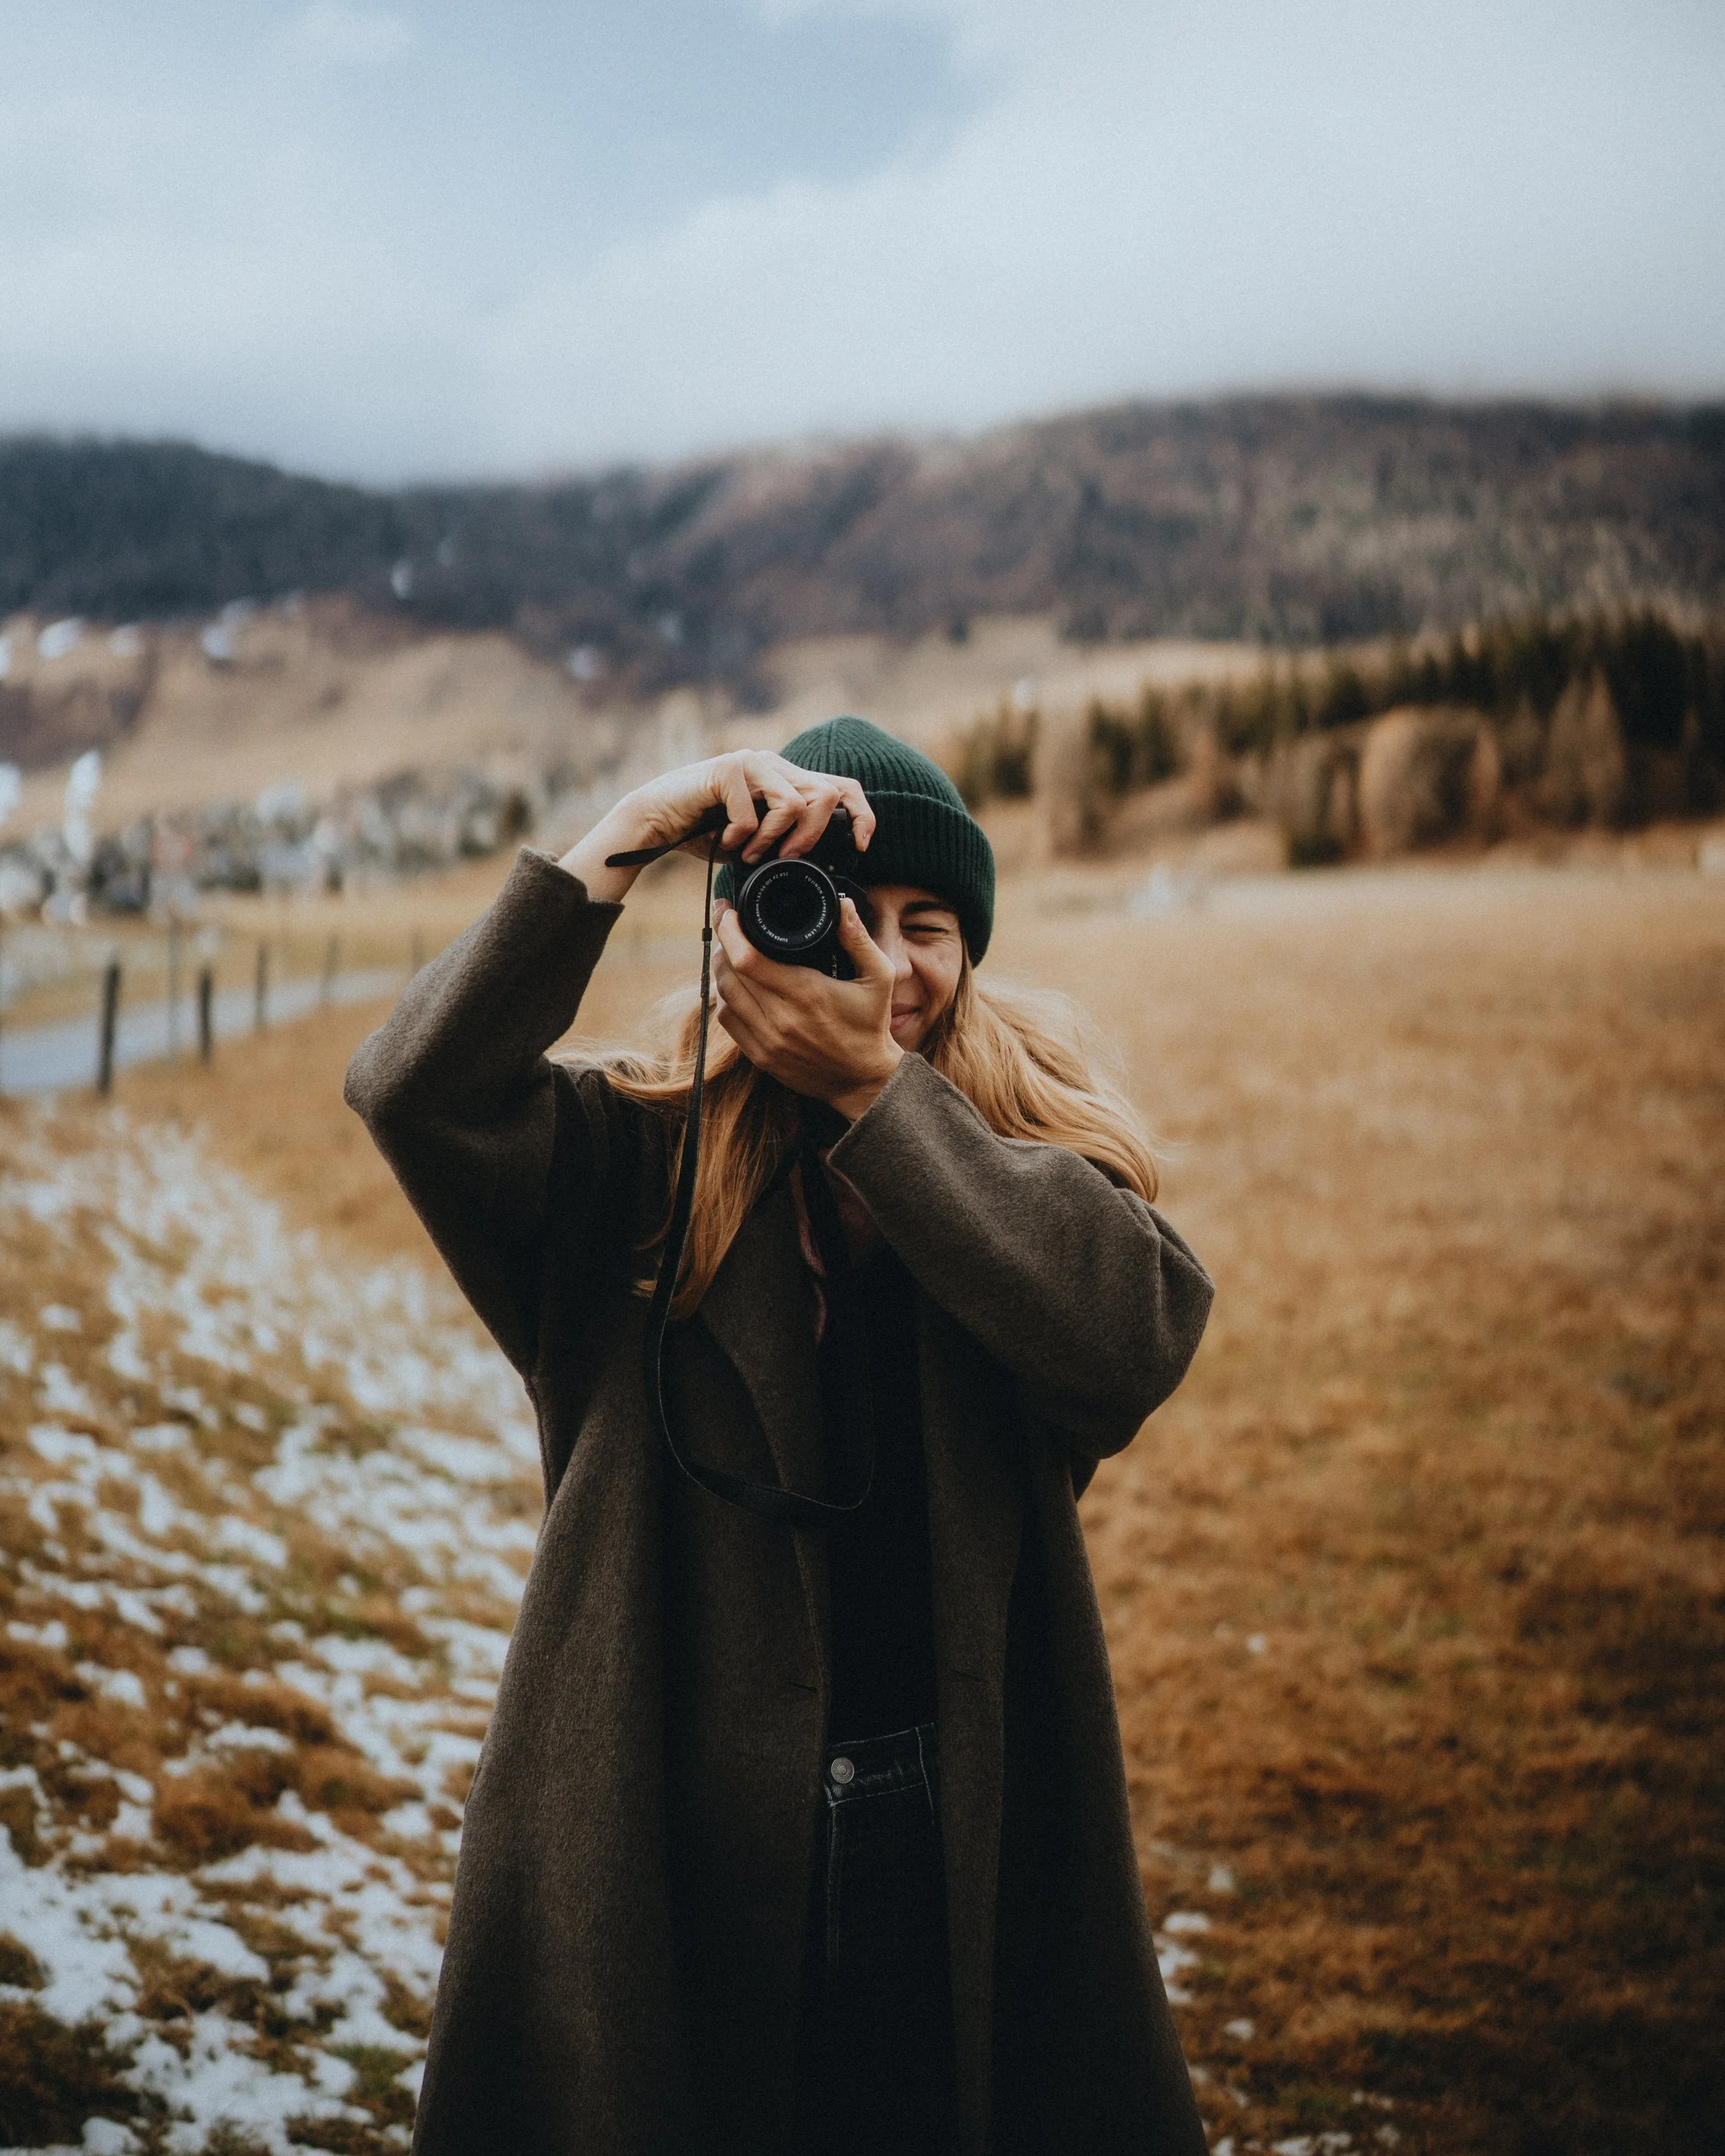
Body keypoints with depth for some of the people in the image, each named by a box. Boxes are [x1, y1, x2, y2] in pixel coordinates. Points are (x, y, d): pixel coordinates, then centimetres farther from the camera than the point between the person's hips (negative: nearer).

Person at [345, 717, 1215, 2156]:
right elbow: (416, 1090, -20)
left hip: (970, 1842, 2)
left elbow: (1144, 1332, -18)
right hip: (675, 1838, -1)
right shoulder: (641, 1162, -2)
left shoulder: (1038, 1154, 3)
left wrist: (876, 1086, -21)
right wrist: (622, 839, -24)